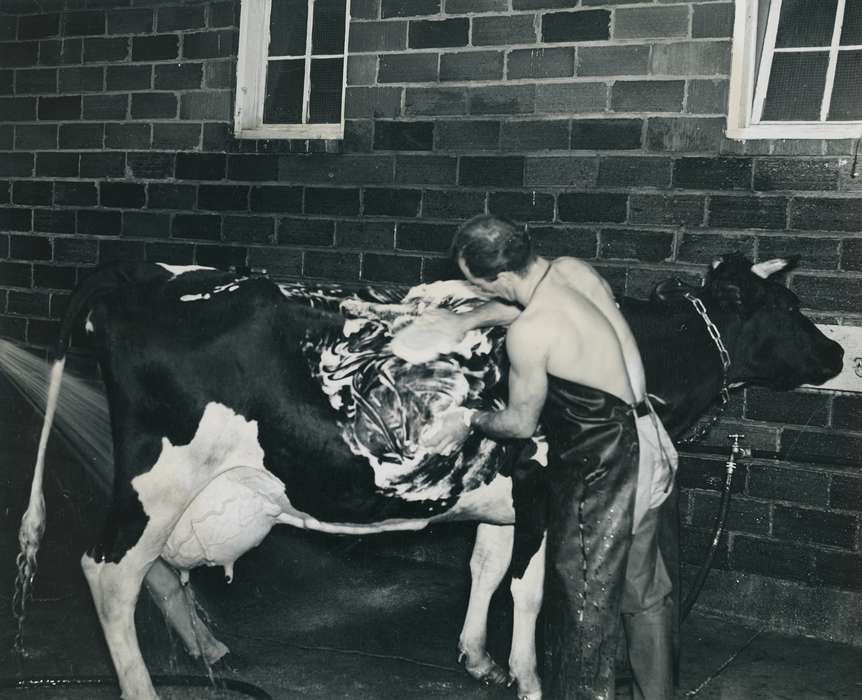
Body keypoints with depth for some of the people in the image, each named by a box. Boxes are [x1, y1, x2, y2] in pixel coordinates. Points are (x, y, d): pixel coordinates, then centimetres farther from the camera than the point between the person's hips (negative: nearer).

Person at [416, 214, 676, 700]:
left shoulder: (527, 333, -23)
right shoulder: (574, 268, -1)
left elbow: (522, 423, -9)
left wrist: (470, 420, 8)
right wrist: (467, 321, 15)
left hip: (599, 464, -9)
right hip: (646, 444, 9)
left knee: (585, 596, 7)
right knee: (644, 589, 22)